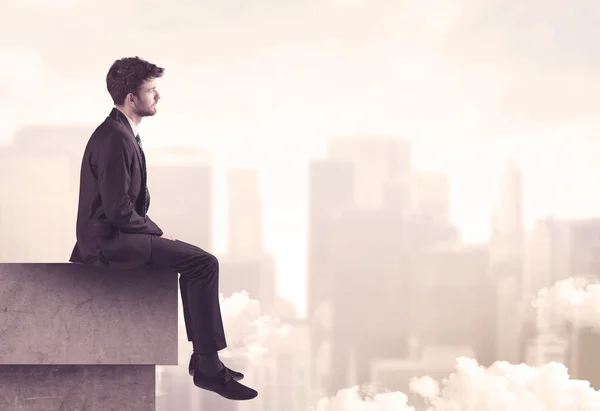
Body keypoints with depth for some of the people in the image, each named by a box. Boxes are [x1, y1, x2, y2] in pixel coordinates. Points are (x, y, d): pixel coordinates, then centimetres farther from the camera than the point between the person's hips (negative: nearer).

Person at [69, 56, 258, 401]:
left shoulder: (120, 133, 13)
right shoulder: (116, 140, -20)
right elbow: (118, 210, -23)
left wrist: (153, 230, 7)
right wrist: (156, 233, -10)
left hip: (110, 235, 11)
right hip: (110, 240, -11)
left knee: (197, 261, 18)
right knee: (204, 263, -16)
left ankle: (204, 358, 17)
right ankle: (208, 367, -12)